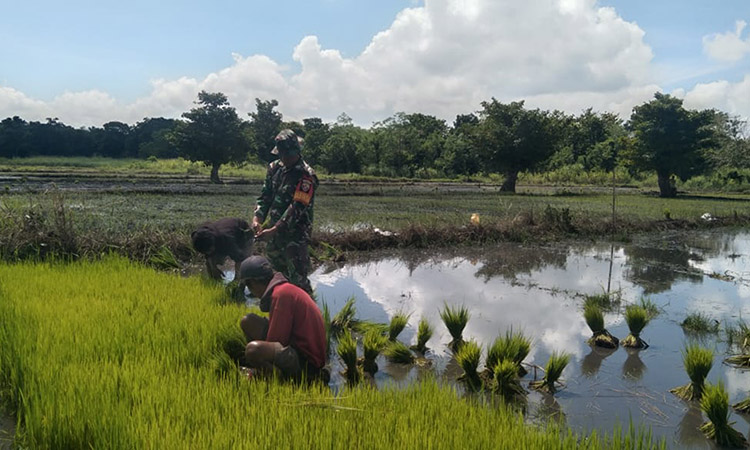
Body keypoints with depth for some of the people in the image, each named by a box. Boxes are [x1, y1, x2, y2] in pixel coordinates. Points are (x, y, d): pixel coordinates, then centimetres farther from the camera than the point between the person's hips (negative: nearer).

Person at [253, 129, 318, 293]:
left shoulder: (306, 175, -17)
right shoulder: (275, 168, 6)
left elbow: (297, 208, -23)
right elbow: (265, 195, 8)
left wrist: (274, 230, -28)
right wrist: (257, 217, -10)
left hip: (296, 232, -7)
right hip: (274, 229, 7)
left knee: (297, 277, -8)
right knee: (277, 268, 20)